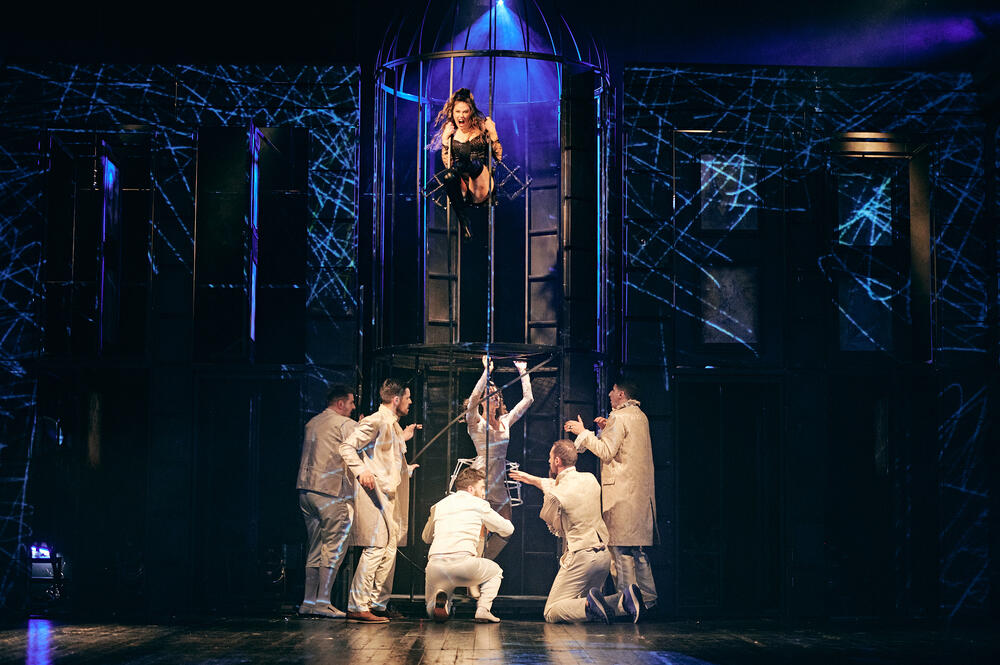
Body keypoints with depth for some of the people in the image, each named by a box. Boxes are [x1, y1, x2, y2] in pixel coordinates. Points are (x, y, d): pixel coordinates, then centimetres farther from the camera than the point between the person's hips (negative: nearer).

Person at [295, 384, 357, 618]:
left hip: (306, 490, 8)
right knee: (334, 547, -3)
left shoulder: (312, 423, 19)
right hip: (331, 492, -8)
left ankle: (309, 601, 9)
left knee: (315, 547, 11)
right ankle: (323, 602, -7)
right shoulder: (345, 424, -3)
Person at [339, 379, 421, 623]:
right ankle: (357, 607, -11)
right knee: (376, 548, -13)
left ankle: (372, 604, 14)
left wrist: (402, 439, 26)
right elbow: (347, 447, -15)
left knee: (389, 549, 9)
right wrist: (361, 471, -26)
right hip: (374, 490, -10)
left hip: (388, 493, 10)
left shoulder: (394, 425, 19)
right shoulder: (375, 422, -10)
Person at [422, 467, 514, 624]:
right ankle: (483, 609, 6)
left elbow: (426, 538, 38)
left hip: (435, 565, 3)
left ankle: (440, 598, -10)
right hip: (462, 562, -3)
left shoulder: (439, 505, 25)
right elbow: (508, 529, 22)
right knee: (495, 571, 29)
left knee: (432, 612, 26)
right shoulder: (479, 505, 13)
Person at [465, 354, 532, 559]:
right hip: (481, 479, -6)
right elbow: (473, 398, -23)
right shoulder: (475, 422, -3)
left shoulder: (505, 421, 13)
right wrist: (487, 371, -24)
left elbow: (528, 399, 15)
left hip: (499, 483, 6)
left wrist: (523, 372, 12)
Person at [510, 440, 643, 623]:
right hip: (604, 555, 7)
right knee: (586, 604, 21)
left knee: (551, 613, 0)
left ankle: (591, 604, -26)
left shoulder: (553, 495, -15)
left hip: (580, 557, -7)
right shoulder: (590, 479, 5)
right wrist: (532, 479, 35)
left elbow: (554, 527, 3)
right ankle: (624, 600, -7)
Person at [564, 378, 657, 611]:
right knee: (638, 548, 13)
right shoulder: (640, 417, 16)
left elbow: (606, 452, -15)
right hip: (642, 492, 9)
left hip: (622, 491, -9)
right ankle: (647, 599, 14)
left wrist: (583, 432, -7)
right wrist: (608, 430, 21)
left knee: (621, 548, -6)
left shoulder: (620, 418, -11)